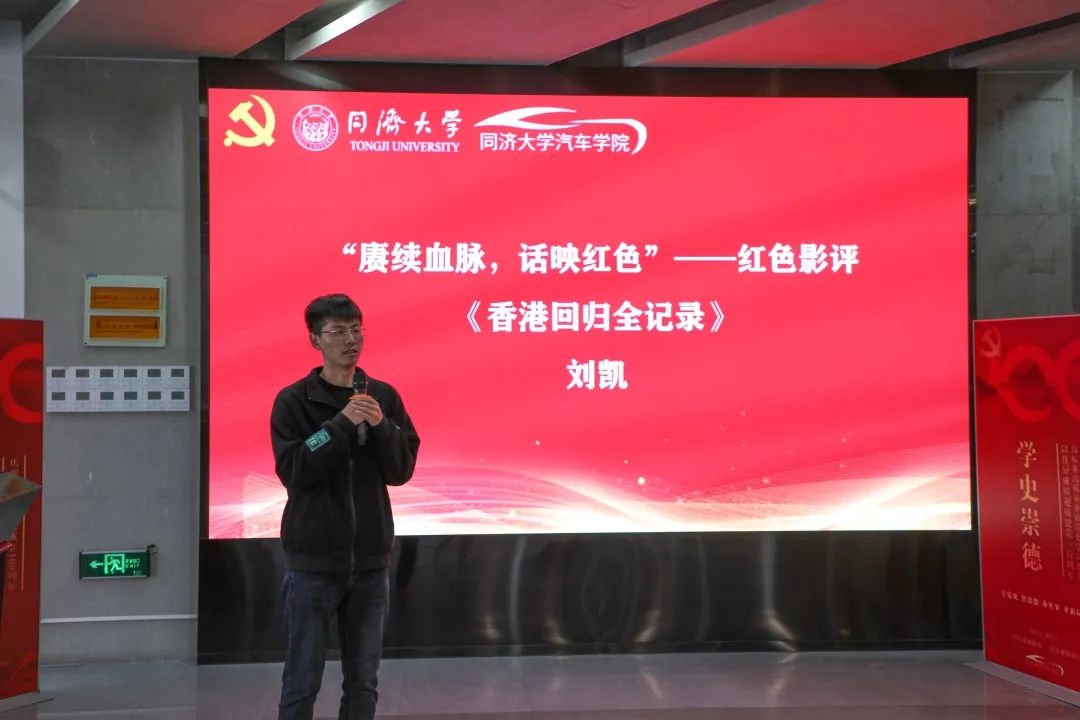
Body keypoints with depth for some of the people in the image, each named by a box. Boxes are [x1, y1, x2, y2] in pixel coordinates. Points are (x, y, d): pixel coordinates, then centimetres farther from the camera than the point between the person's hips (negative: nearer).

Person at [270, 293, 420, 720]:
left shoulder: (383, 397, 6)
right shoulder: (293, 401, -4)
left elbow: (402, 470, 3)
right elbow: (293, 471, -13)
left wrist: (380, 426, -14)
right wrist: (342, 423, -20)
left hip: (370, 559, 4)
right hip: (313, 560, -3)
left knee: (363, 680, 10)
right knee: (303, 680, 1)